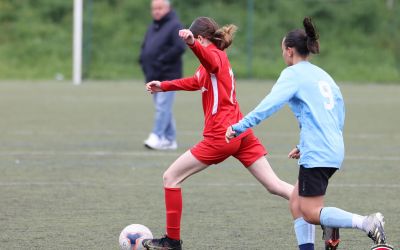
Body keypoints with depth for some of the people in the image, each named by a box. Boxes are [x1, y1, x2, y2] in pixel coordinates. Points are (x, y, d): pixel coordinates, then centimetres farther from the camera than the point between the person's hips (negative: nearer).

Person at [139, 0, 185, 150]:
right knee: (162, 108, 10)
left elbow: (180, 47, -18)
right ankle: (170, 140, 15)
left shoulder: (174, 26, -7)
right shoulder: (152, 28, 18)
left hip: (168, 76, -9)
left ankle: (157, 137, -20)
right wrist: (144, 63, 7)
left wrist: (161, 61, -18)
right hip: (154, 76, 9)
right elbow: (145, 48, 26)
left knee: (162, 106, -14)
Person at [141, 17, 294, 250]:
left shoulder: (215, 54, -7)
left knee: (171, 178, 2)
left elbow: (209, 60, -35)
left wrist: (192, 43, -56)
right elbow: (197, 82, 39)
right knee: (274, 185, 5)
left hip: (220, 137, -9)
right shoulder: (220, 57, 21)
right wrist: (164, 86, 44)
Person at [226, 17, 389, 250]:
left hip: (316, 154, -9)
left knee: (310, 213, -7)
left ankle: (366, 222, -22)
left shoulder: (294, 73, -4)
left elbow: (270, 104, -19)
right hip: (334, 150, 9)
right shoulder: (322, 75, 20)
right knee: (297, 202, 15)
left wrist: (240, 126, -18)